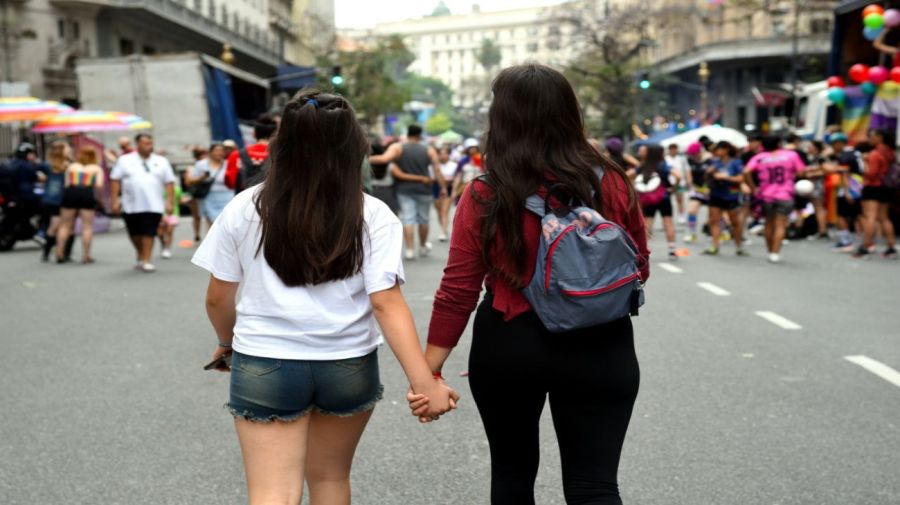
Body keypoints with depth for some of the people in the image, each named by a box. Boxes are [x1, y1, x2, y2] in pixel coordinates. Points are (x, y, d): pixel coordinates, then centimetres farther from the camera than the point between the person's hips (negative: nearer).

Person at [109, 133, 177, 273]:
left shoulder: (161, 162, 7)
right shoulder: (125, 160, 6)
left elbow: (169, 182, 4)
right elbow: (115, 180, 3)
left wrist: (170, 201, -4)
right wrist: (115, 200, -4)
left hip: (153, 205, -1)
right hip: (131, 205, 1)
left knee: (149, 233, -7)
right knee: (135, 234, 9)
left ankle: (146, 261, -2)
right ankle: (140, 257, 31)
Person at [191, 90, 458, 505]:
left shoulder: (245, 209, -4)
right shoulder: (373, 216, -7)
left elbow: (218, 299, 2)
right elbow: (386, 303, -15)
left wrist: (229, 343, 22)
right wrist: (424, 382, -15)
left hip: (265, 368, -1)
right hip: (350, 368, 2)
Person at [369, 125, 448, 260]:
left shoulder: (397, 147, -3)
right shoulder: (429, 151, 1)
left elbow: (385, 158, -19)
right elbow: (437, 170, -2)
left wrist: (368, 158, -11)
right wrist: (443, 187, 3)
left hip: (404, 189, -1)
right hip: (423, 189, 1)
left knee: (407, 219, -1)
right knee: (423, 219, 14)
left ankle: (410, 249, -8)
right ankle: (423, 247, 29)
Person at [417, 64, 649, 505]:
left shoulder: (483, 197, -11)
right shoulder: (611, 183, -6)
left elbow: (458, 292, -9)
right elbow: (639, 269, 4)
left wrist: (429, 368, 0)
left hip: (508, 347, 0)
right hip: (600, 348, 1)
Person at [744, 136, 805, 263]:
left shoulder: (759, 158, 0)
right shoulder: (792, 155, 1)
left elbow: (746, 172, -14)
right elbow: (801, 172, -2)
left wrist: (753, 187, -6)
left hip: (766, 195, 2)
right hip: (785, 195, -2)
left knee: (769, 224, 16)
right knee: (780, 225, -3)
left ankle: (770, 252, 22)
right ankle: (775, 253, -12)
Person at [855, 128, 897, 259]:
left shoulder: (875, 154, -14)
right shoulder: (891, 154, 11)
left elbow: (871, 173, -17)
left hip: (873, 188, -8)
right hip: (886, 188, 8)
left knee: (870, 217, -13)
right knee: (884, 218, 14)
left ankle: (865, 247, -18)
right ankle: (891, 248, 13)